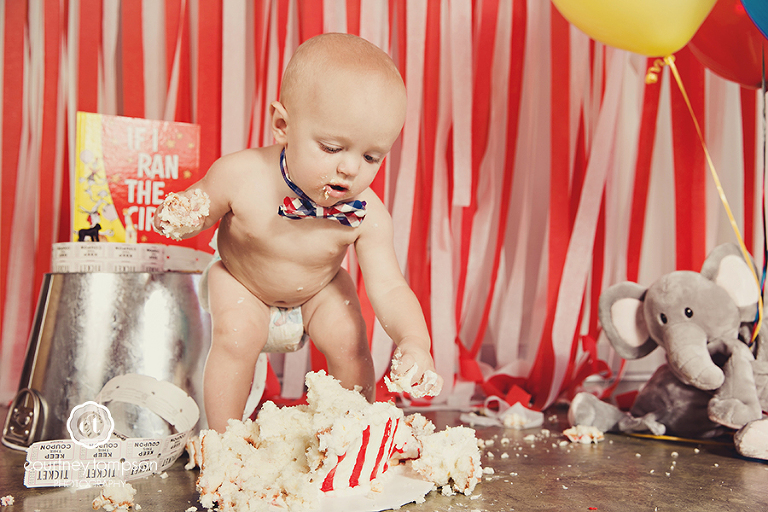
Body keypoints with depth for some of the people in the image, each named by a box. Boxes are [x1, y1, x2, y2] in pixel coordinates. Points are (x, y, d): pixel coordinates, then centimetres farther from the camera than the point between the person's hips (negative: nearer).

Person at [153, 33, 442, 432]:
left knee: (349, 342, -15)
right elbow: (202, 210, -13)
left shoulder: (369, 216, -29)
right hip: (238, 280, -1)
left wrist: (414, 340, -47)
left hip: (318, 291, 2)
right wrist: (180, 219, -37)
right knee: (237, 336, -24)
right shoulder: (239, 175, -32)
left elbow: (388, 288, -28)